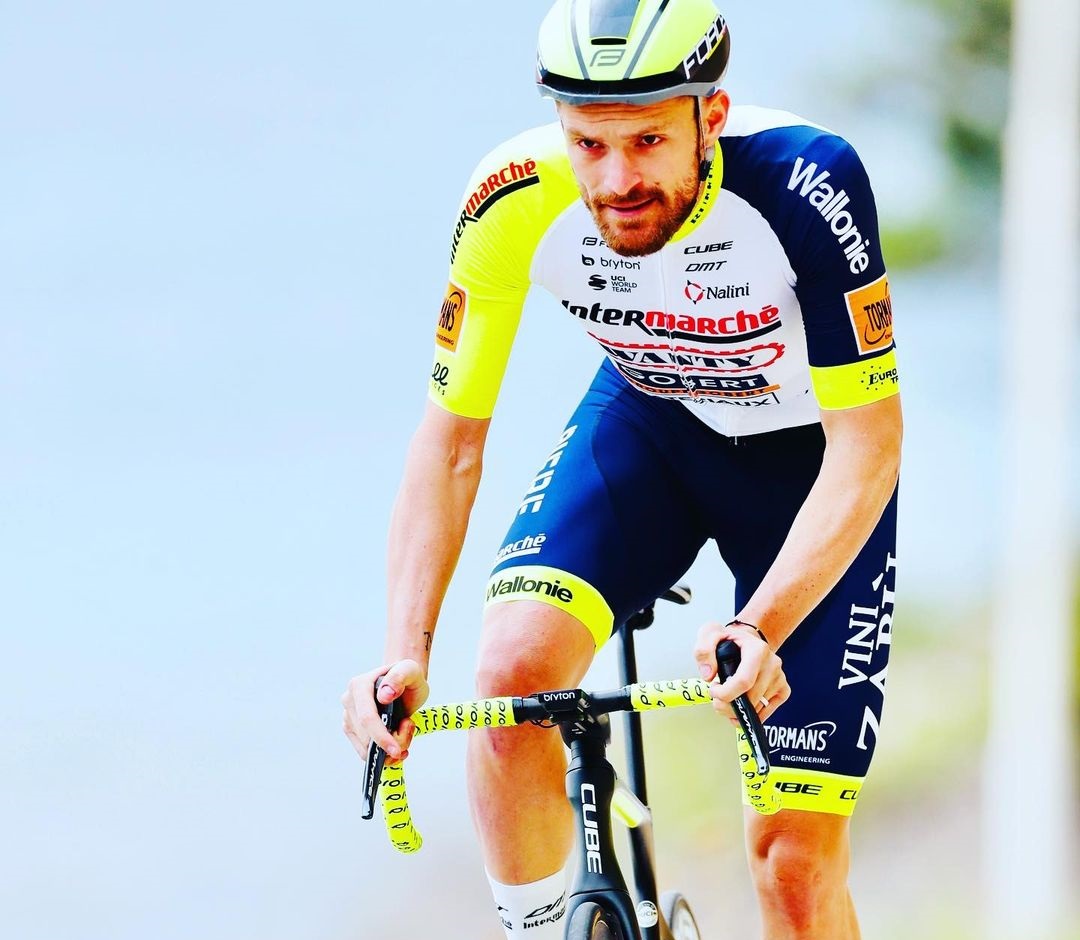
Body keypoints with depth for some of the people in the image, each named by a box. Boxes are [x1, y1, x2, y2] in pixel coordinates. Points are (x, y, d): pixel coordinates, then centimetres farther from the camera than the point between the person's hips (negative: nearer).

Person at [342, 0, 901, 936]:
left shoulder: (808, 185, -35)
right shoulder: (515, 203, -28)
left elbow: (867, 446, -31)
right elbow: (452, 434, -18)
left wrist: (761, 630, -45)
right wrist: (406, 648, -31)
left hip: (811, 461, -2)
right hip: (645, 423, 2)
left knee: (796, 861, -9)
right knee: (512, 673, -26)